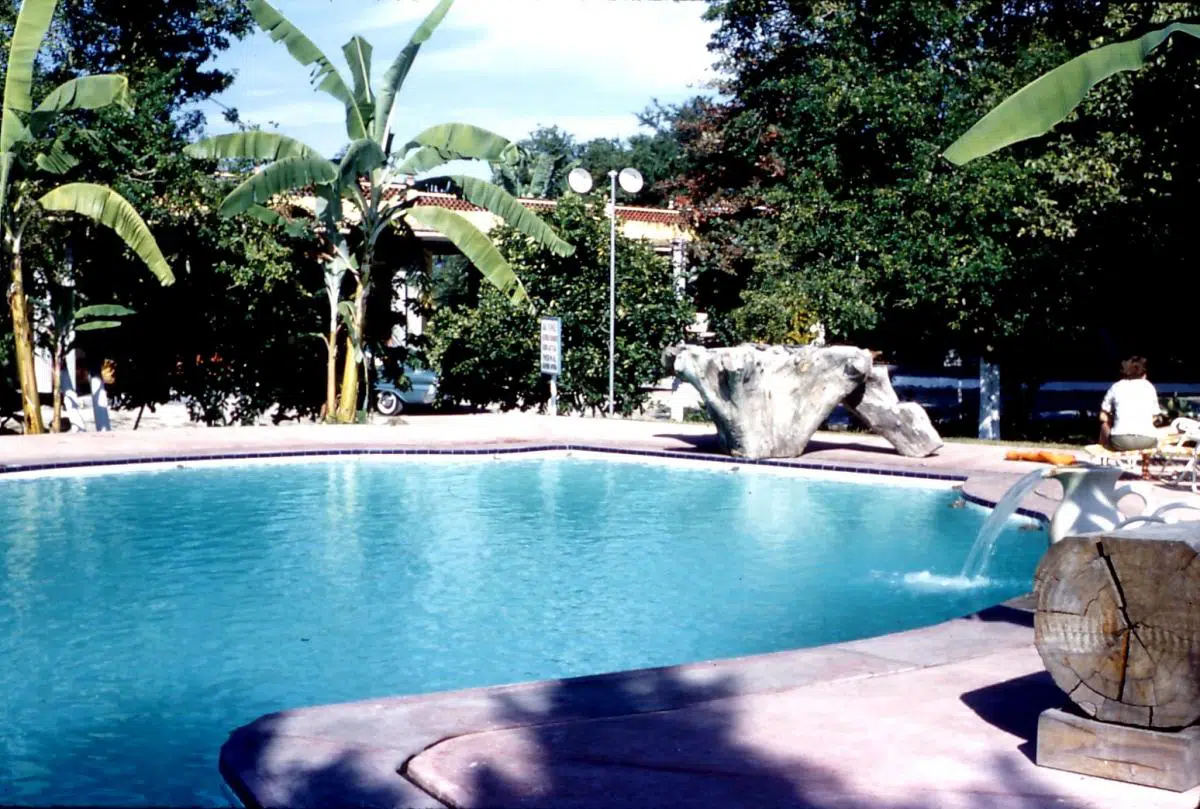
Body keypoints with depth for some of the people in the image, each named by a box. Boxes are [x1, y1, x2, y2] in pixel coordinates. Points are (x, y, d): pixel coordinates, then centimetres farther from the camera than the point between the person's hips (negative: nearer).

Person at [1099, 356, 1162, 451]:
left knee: (1105, 424, 31)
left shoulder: (1116, 386, 13)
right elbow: (1154, 417, 21)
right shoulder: (1149, 387, 16)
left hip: (1120, 441, -1)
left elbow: (1103, 417, 17)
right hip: (1148, 441, 1)